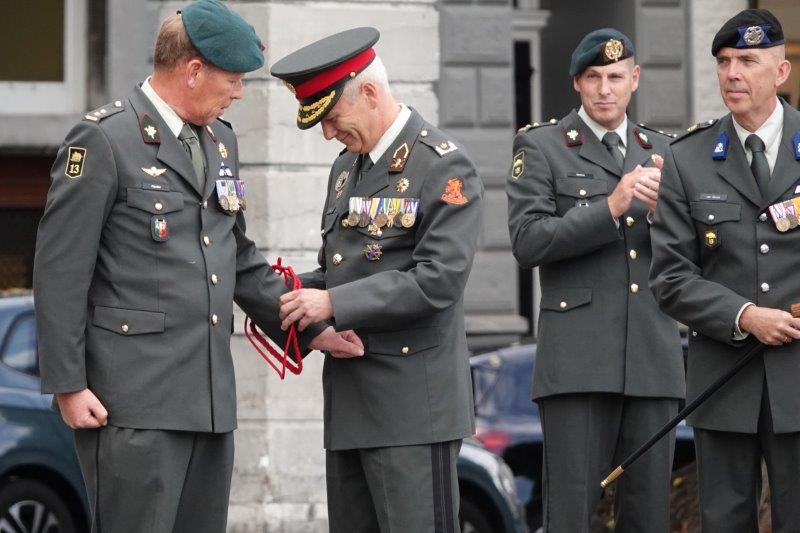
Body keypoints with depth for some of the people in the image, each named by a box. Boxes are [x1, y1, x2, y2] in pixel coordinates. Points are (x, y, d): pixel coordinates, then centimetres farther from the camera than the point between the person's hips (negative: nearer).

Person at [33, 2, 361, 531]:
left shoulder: (220, 140, 16)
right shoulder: (104, 140, -8)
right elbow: (60, 272, -9)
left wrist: (309, 327, 16)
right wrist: (68, 384, -12)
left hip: (210, 394, 8)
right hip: (135, 398, -8)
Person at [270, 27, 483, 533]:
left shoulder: (444, 166, -10)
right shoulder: (348, 165, 17)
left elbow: (438, 280, -18)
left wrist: (334, 303, -18)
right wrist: (301, 289, 3)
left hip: (412, 398, -8)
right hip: (350, 397, 8)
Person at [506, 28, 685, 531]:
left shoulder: (661, 150, 17)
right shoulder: (540, 146, 5)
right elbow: (528, 241, -7)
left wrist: (662, 208, -8)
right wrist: (610, 208, -16)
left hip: (654, 358, 4)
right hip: (579, 356, -4)